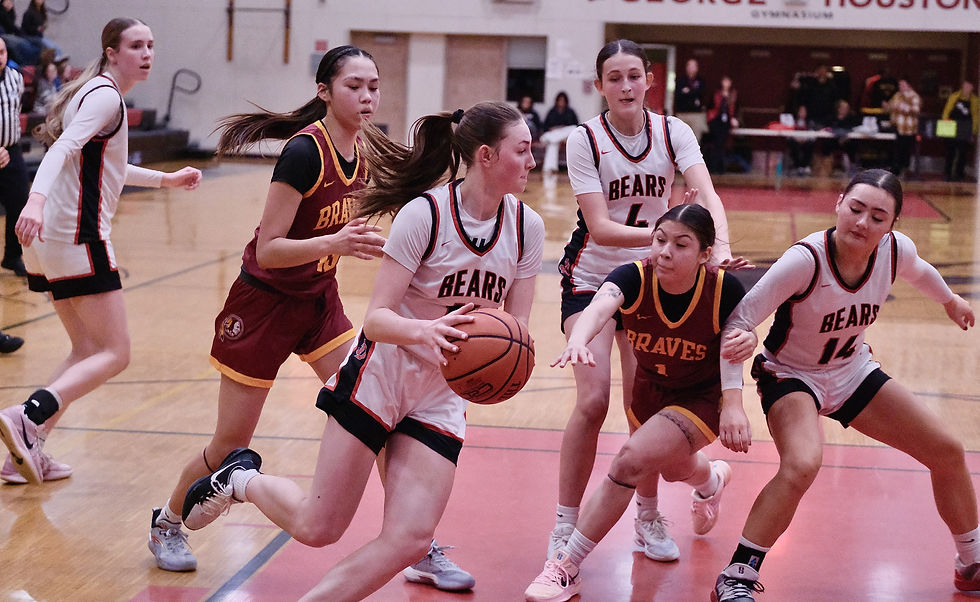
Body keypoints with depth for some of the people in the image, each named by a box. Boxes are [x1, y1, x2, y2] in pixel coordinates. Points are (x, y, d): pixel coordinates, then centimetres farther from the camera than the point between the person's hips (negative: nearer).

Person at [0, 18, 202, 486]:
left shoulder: (96, 93, 20)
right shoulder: (105, 96, -10)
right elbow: (64, 148, -27)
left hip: (50, 238, 10)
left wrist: (166, 179, 40)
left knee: (87, 351, 14)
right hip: (77, 237, -10)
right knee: (114, 354, -7)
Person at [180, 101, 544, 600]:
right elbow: (376, 319, -20)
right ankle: (242, 479, 29)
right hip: (378, 377, -4)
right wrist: (423, 331, -41)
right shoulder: (424, 213, -19)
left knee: (408, 541, -11)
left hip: (441, 399, 5)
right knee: (317, 527, 0)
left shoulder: (527, 227, -4)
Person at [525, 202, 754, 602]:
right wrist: (578, 340, -73)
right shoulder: (634, 278, -30)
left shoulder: (724, 290, -31)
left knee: (632, 460, -25)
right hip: (649, 388, 4)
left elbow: (740, 341, -15)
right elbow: (600, 306, -51)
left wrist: (732, 404, -27)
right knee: (673, 469, 31)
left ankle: (566, 569, -12)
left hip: (701, 397, -4)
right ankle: (713, 480, 72)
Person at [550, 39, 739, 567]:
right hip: (590, 277, -3)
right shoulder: (584, 139, -15)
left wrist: (719, 245, -43)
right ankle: (565, 525, -3)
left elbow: (705, 193, -23)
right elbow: (599, 227, -24)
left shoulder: (672, 132, -7)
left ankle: (648, 517, 21)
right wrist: (666, 233, -39)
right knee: (593, 400, -16)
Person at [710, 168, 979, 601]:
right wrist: (739, 340, -50)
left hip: (853, 373, 6)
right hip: (791, 375, -6)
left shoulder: (896, 249, -17)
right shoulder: (805, 260, -33)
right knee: (801, 466, -35)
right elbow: (741, 317, -31)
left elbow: (918, 272, 10)